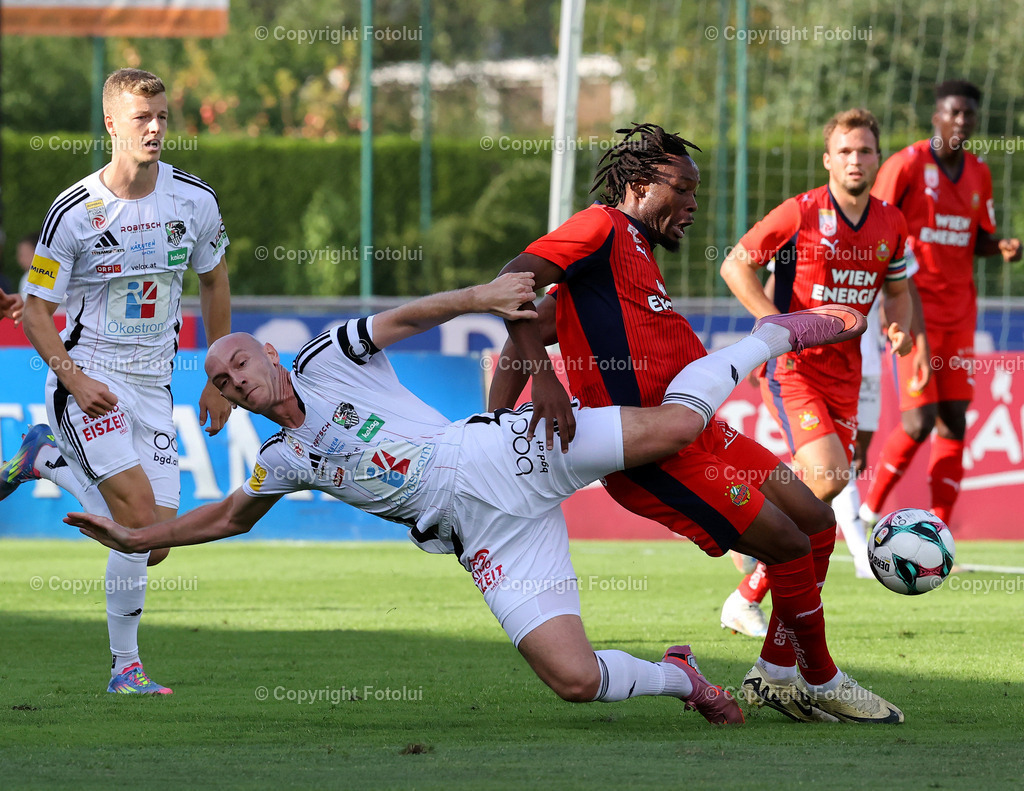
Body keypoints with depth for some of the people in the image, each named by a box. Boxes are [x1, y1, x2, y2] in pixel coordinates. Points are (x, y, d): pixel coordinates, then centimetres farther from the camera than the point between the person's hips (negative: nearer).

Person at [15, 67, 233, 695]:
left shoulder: (196, 201, -1)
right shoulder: (74, 212, -12)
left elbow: (214, 281, 15)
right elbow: (37, 309, -5)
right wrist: (73, 378, -20)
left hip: (152, 383, 4)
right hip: (88, 377, -4)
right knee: (139, 518, -20)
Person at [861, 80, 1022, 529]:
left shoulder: (978, 174, 10)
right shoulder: (906, 165, -8)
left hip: (959, 314, 6)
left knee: (953, 423, 0)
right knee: (919, 420, -13)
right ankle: (870, 509, 4)